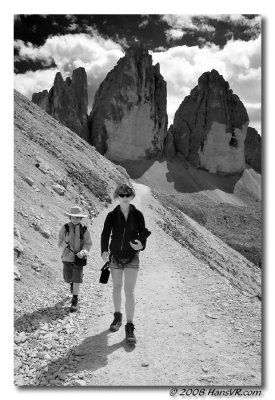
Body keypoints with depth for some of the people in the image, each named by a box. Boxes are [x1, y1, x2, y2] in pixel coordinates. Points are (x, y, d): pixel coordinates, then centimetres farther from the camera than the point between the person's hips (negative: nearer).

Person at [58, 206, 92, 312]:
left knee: (77, 279, -4)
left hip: (79, 257, -1)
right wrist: (66, 242, -26)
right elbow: (60, 243, -4)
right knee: (67, 278, 14)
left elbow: (88, 244, -4)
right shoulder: (65, 228, -7)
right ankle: (72, 283, 51)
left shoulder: (84, 229, -8)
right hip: (67, 257, 1)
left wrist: (83, 252, -23)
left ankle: (75, 301, 10)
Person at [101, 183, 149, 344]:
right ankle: (118, 317, 38)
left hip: (132, 258, -2)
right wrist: (104, 251, -25)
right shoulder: (112, 216, -5)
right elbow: (105, 235, -9)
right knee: (117, 288, 16)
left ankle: (130, 327, 3)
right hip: (115, 257, 2)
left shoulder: (138, 215, -6)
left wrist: (141, 245, -25)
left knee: (129, 291, -7)